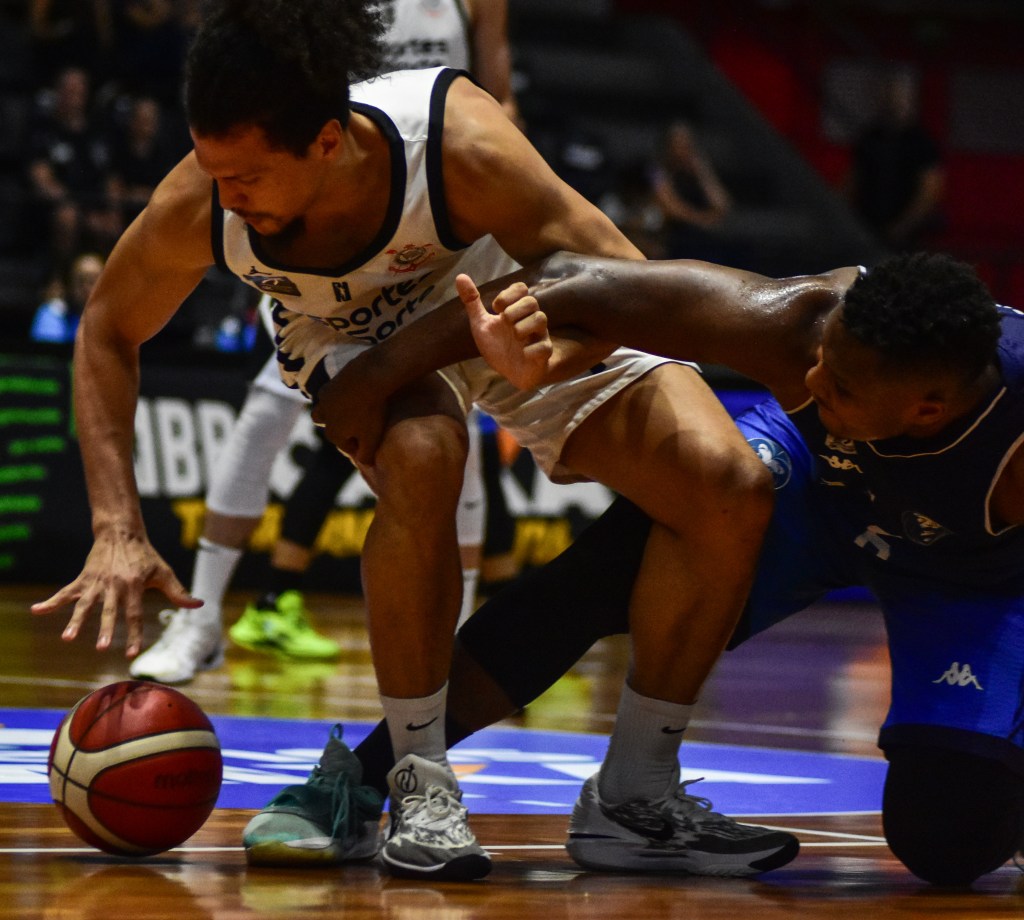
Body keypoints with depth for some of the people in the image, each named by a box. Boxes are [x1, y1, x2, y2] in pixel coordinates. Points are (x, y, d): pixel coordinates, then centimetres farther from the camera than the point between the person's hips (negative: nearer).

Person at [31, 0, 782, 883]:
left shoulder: (459, 143, -40)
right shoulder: (197, 206, -32)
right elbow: (106, 333, -12)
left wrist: (544, 359, -50)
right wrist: (117, 529, -21)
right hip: (355, 337, 0)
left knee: (732, 490, -19)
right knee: (419, 454, -37)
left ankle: (635, 797, -2)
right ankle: (419, 786, -20)